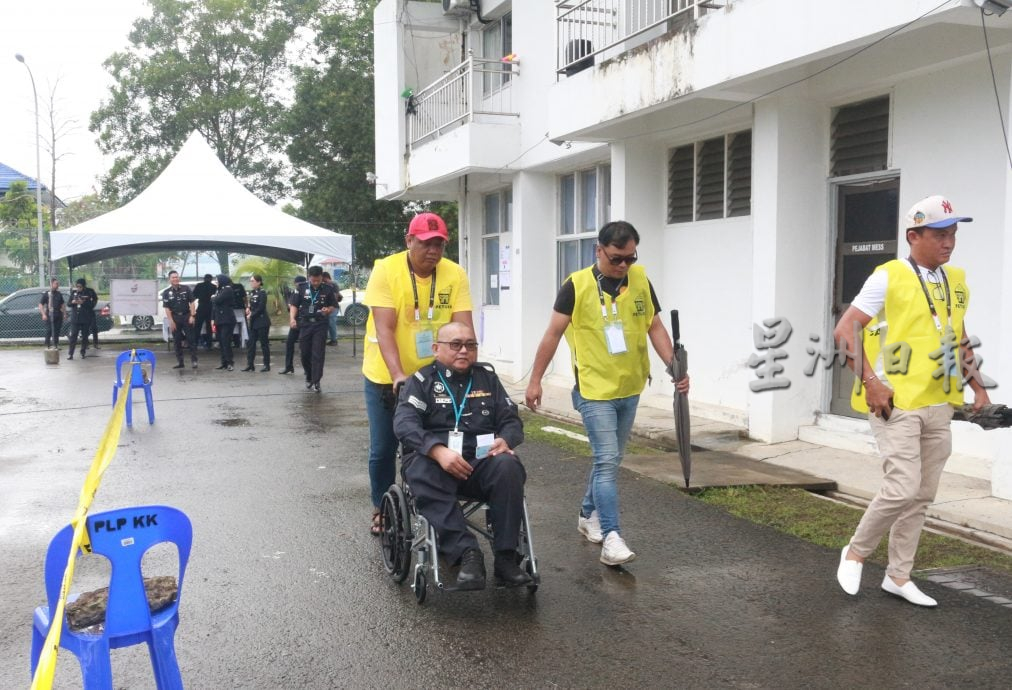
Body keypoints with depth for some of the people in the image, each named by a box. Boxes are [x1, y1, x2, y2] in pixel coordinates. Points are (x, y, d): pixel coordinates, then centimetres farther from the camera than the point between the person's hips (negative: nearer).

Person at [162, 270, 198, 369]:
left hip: (186, 316, -1)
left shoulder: (186, 289, 2)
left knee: (191, 339, -4)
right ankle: (179, 362, 13)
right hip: (175, 318, 1)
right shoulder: (166, 292, 2)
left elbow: (192, 302, 2)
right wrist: (171, 321, -8)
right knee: (177, 341, 6)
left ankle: (193, 360, -1)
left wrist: (192, 316, -8)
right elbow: (166, 308, -1)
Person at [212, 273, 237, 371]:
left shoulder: (228, 290, -8)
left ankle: (230, 362, -8)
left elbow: (217, 300, -19)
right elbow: (214, 304, 13)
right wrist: (213, 319, 5)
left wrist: (213, 298, 4)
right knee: (221, 342, 8)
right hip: (219, 320, 8)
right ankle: (224, 363, 12)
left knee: (225, 341, -11)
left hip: (227, 320, -8)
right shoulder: (219, 290, 16)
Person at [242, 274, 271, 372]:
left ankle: (267, 365, 7)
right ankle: (250, 364, 12)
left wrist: (251, 316, -11)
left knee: (264, 344, -1)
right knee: (251, 343, 7)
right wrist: (249, 308, 0)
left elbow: (260, 308, -17)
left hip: (262, 322, -8)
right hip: (254, 323, 8)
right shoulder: (252, 292, 11)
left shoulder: (262, 293, -12)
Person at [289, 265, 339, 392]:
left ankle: (316, 381, -1)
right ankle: (309, 377, 29)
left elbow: (334, 305, 6)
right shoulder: (302, 288, 0)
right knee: (304, 353, 8)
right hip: (305, 324, 2)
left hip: (320, 325, -2)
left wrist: (328, 310, -16)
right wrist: (292, 318, -13)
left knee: (318, 354, -5)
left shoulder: (328, 289, -2)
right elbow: (294, 305, 3)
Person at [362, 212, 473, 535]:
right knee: (383, 448, 8)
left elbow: (463, 327, -12)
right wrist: (397, 374, -33)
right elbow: (384, 328, -22)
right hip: (386, 377, -2)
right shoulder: (386, 269, -16)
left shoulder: (455, 274, -8)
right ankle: (382, 509, 28)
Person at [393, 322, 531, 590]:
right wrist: (439, 451, -24)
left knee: (507, 466, -31)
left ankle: (506, 557, -28)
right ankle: (466, 553, -41)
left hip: (481, 462, 2)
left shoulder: (488, 379, 22)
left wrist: (505, 440, -11)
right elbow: (404, 423, -6)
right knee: (421, 471, -36)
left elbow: (511, 419, 16)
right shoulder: (421, 380, 11)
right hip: (433, 460, -2)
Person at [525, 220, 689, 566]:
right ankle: (611, 537, -8)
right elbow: (553, 335, -6)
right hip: (594, 389, -5)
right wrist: (535, 380, -5)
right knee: (607, 460, -11)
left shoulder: (641, 281, 1)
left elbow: (655, 328, 5)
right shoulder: (577, 286, -11)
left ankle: (589, 514, 35)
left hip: (630, 389, 5)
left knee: (610, 459, 17)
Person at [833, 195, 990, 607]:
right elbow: (844, 331, -12)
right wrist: (870, 382, -19)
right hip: (896, 404, -7)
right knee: (902, 489, -13)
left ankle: (898, 576, 23)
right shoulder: (888, 278, -8)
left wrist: (978, 388, 16)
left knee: (922, 496, 10)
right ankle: (855, 552, 11)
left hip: (938, 407, 7)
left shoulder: (956, 282, 13)